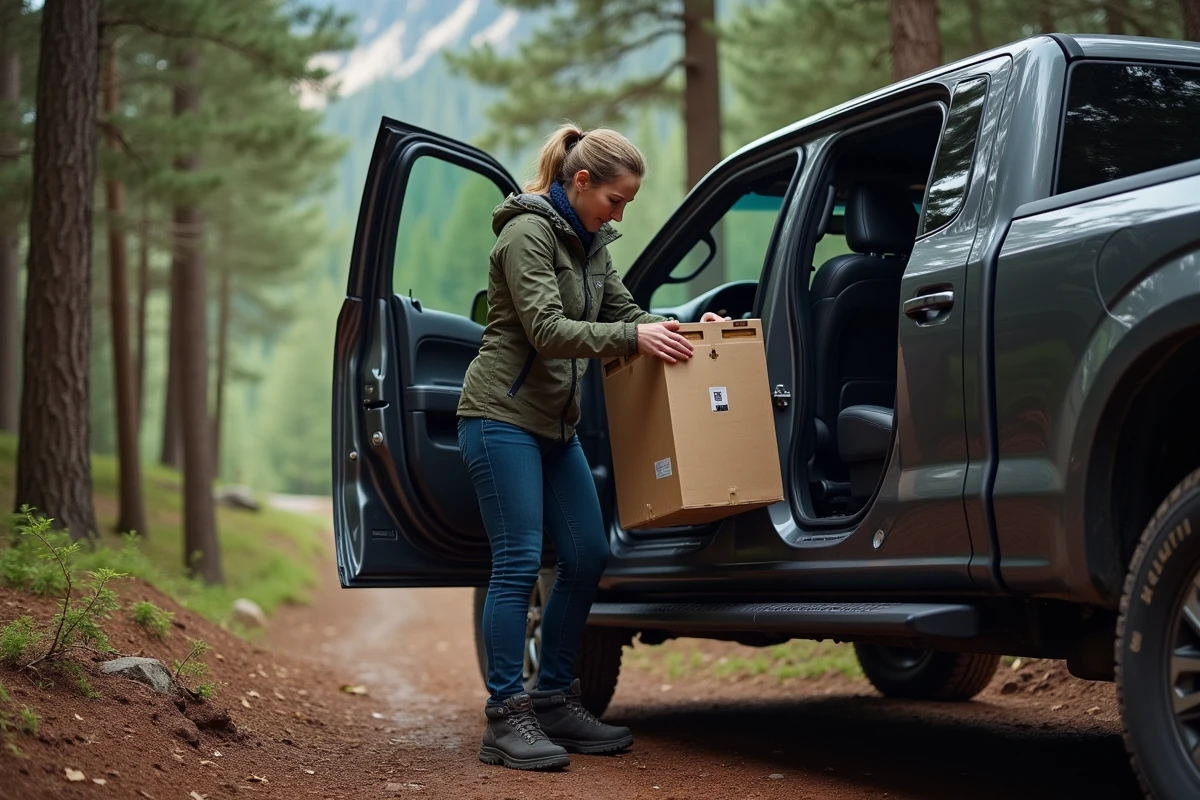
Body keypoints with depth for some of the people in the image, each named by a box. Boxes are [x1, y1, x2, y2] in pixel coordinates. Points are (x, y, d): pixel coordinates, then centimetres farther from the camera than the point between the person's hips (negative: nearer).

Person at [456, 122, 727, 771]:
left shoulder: (590, 243, 14)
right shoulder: (528, 233, -13)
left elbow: (624, 311, 16)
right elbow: (547, 329, -22)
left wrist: (684, 328, -1)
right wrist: (633, 338, -30)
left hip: (554, 424, 9)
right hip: (502, 416, -9)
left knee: (588, 555, 6)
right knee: (518, 561, -10)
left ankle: (554, 701, 16)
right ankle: (505, 719, -4)